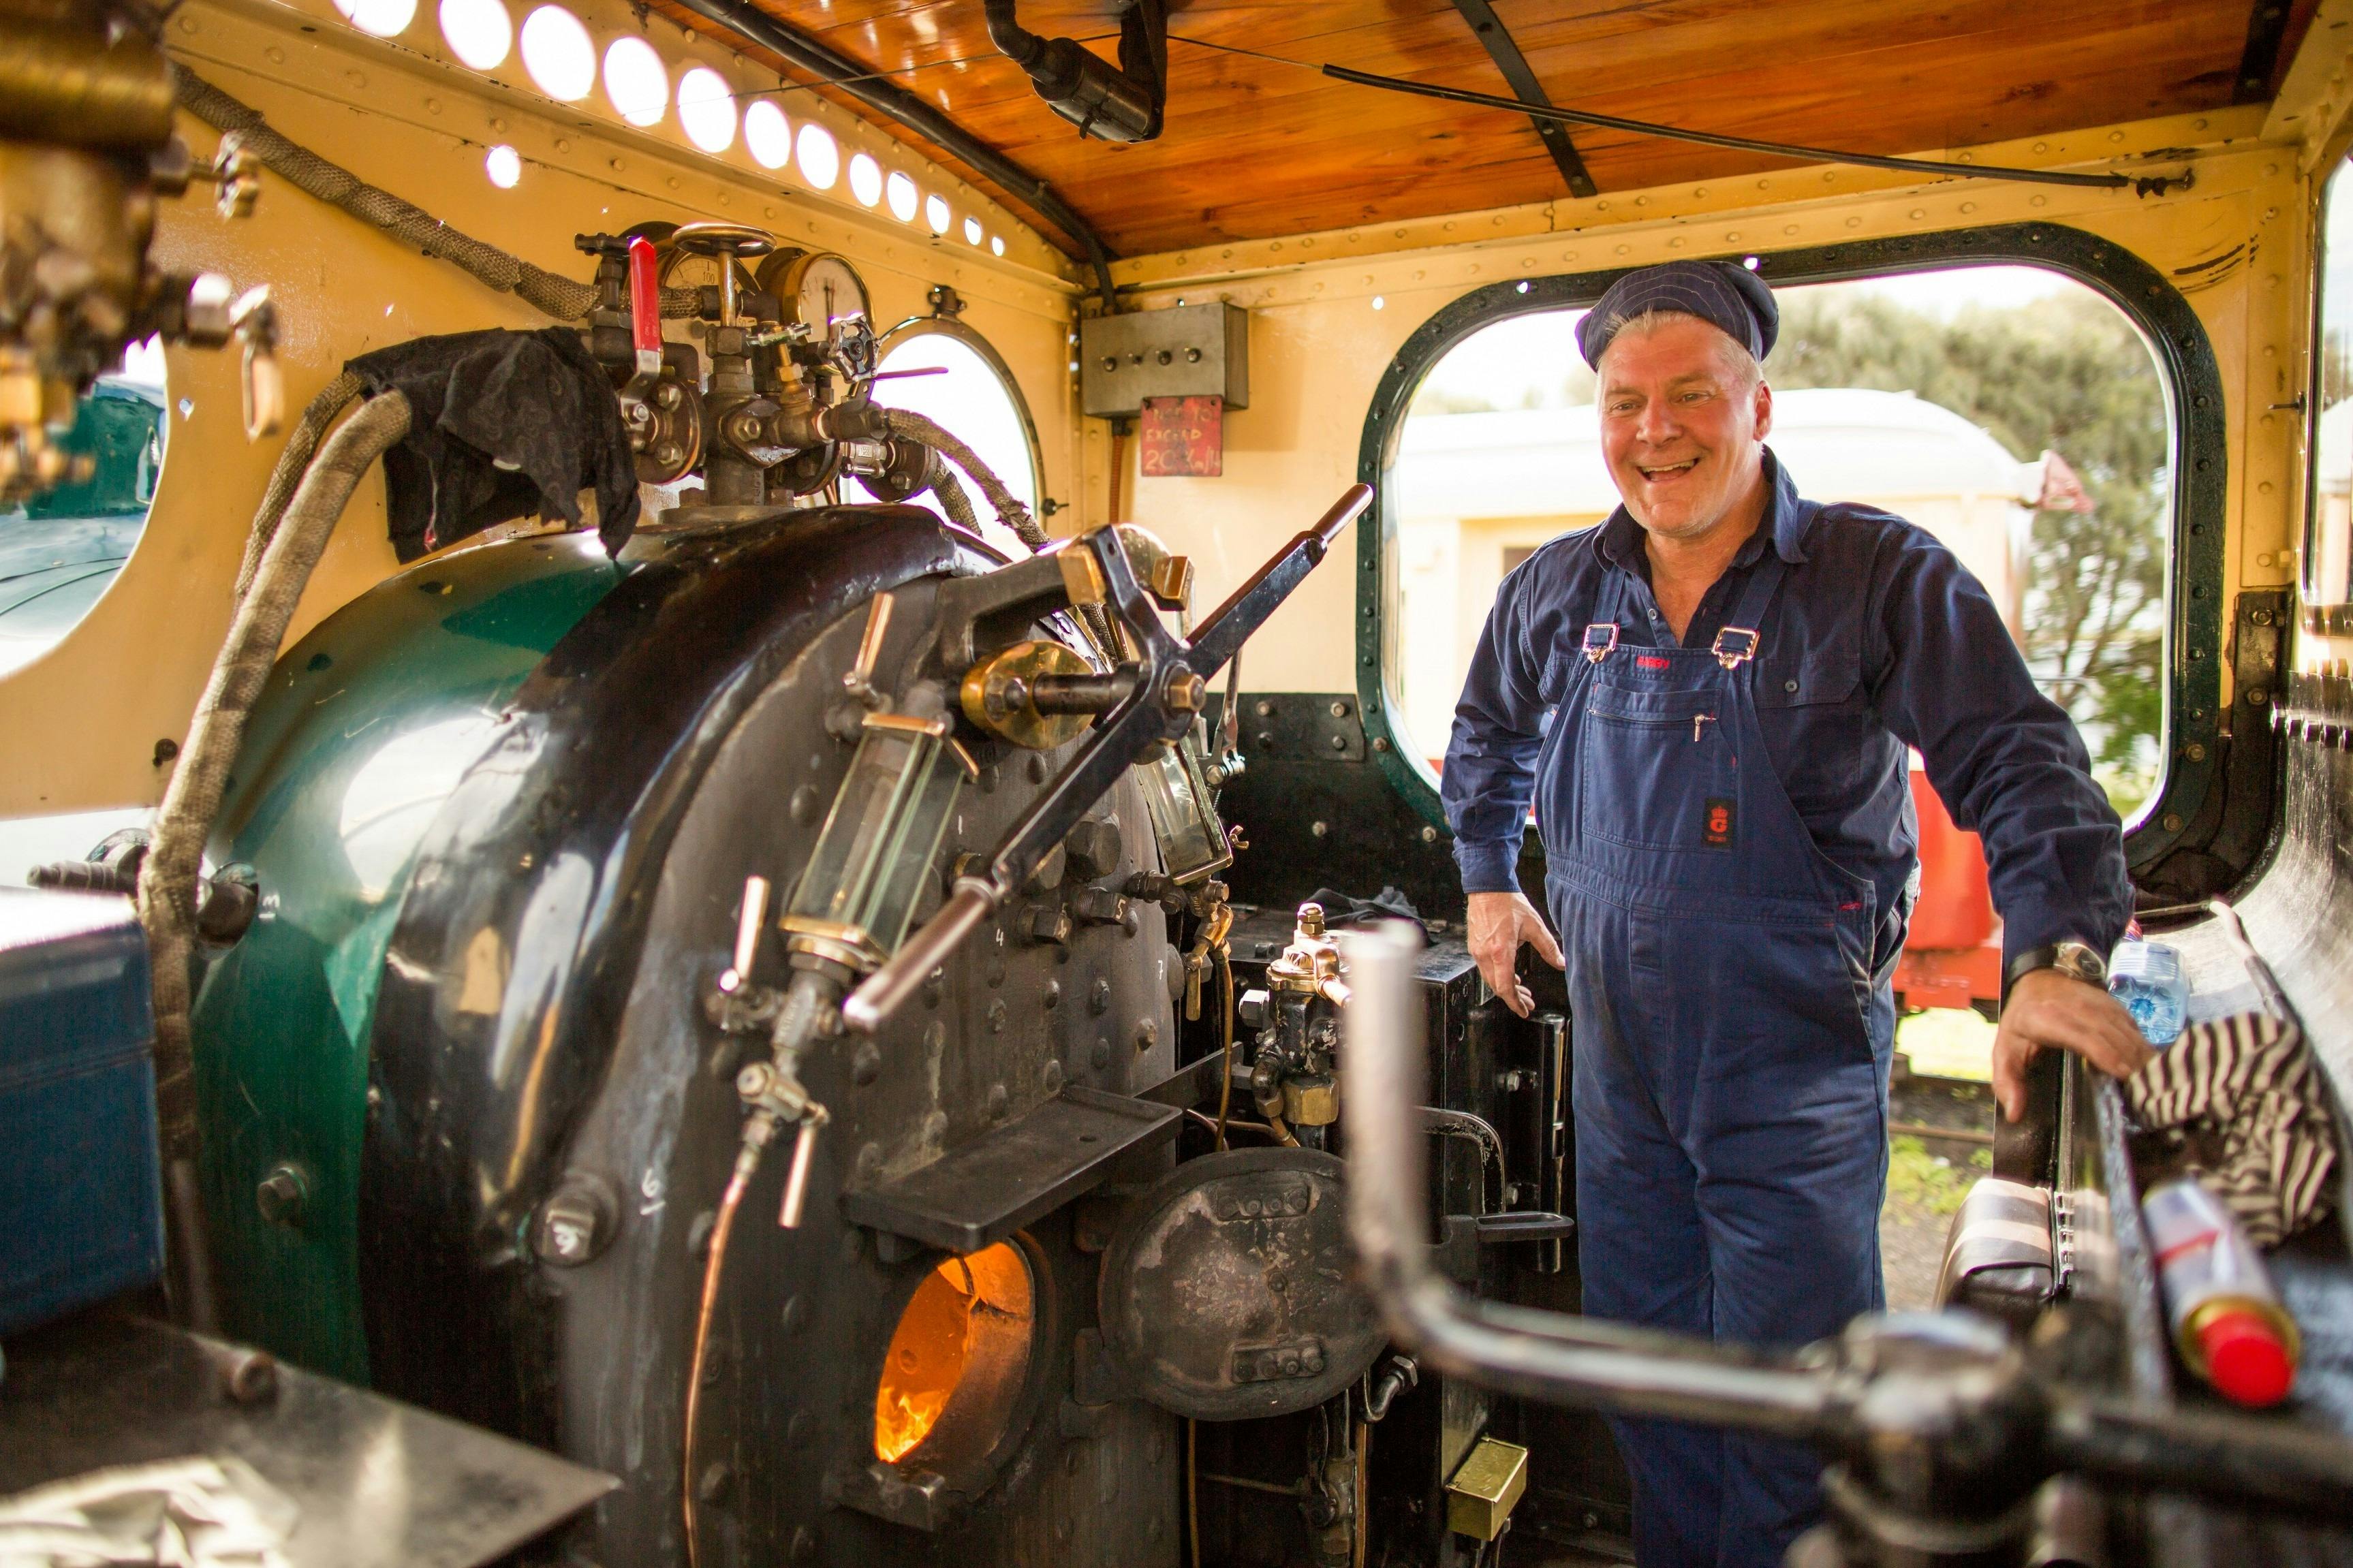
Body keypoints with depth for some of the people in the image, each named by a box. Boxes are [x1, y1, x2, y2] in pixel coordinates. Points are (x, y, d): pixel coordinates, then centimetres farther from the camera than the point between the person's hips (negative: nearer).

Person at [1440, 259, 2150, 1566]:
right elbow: (1490, 736, 22)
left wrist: (2056, 957, -29)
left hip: (1797, 1069, -4)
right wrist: (1487, 879, 18)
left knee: (1787, 1411, 7)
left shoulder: (1879, 575, -11)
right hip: (1618, 1060, 5)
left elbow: (2019, 767, -15)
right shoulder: (1558, 591, 3)